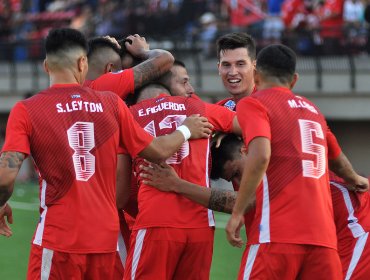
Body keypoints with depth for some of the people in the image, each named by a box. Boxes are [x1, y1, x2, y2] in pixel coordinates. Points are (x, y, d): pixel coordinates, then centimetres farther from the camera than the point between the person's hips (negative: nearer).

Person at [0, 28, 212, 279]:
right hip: (106, 237, 3)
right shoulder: (110, 103, 5)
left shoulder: (26, 110, -4)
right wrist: (186, 131, 33)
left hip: (57, 240, -3)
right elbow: (158, 151, 13)